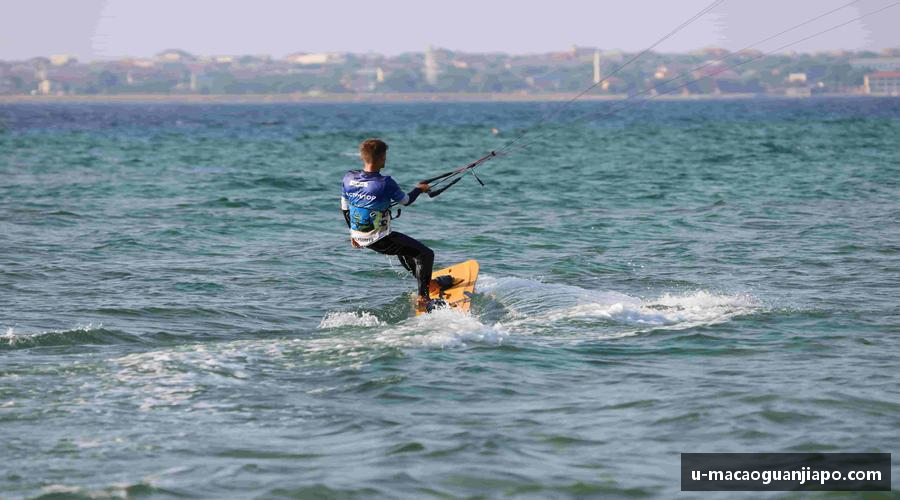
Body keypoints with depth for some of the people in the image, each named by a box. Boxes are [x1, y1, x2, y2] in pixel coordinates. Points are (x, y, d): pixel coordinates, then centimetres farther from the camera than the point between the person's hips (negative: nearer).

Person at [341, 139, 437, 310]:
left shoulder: (349, 178, -7)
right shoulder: (385, 183, -25)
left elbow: (345, 209, 7)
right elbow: (406, 201, -6)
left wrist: (353, 233, 22)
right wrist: (419, 189, 15)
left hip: (360, 237, 8)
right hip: (380, 240, -8)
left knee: (402, 246, 35)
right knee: (426, 254, 3)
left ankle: (425, 280, 47)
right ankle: (422, 299, 2)